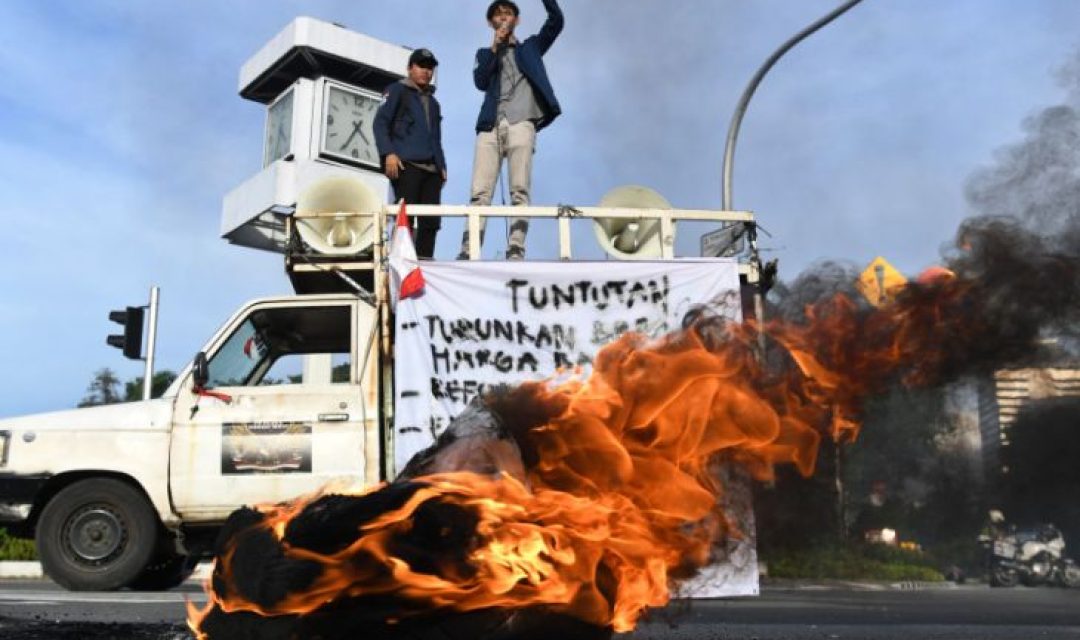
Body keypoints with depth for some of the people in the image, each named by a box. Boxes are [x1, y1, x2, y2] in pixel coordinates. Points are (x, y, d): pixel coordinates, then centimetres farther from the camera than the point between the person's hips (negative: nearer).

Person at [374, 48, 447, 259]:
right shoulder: (398, 90, 11)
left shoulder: (433, 102, 30)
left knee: (431, 220, -5)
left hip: (431, 168, 6)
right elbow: (380, 122, 0)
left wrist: (442, 166, 16)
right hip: (406, 163, -6)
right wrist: (388, 153, -14)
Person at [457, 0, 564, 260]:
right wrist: (495, 47, 2)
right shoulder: (485, 53, 26)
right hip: (491, 126, 1)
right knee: (480, 192, -10)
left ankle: (516, 252, -18)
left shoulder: (530, 46, 24)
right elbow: (480, 81, 7)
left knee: (520, 190, -13)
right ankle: (467, 253, -16)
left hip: (521, 124, -1)